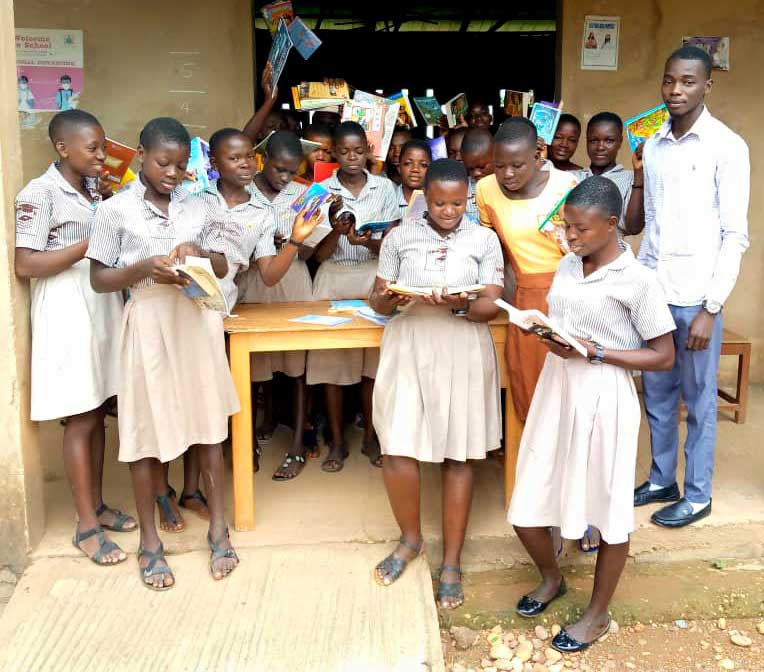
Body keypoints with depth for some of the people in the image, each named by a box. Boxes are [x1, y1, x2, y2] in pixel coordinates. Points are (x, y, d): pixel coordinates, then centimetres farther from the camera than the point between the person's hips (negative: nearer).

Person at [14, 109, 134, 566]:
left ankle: (97, 505, 25)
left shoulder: (96, 188, 12)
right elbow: (25, 265, -16)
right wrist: (89, 244, -19)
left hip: (104, 307, 7)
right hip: (67, 314, -7)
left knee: (98, 415, 12)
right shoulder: (40, 193, -11)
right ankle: (87, 526, 9)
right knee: (80, 421, -2)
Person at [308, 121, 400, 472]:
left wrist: (368, 242, -21)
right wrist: (335, 230, -22)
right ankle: (336, 441, 13)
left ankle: (370, 436, 18)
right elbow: (319, 254, -2)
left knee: (373, 358, 3)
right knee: (331, 359, 0)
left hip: (375, 277, 1)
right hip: (334, 279, 0)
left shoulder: (385, 187, 3)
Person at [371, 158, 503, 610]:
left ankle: (452, 561, 19)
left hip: (462, 352, 0)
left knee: (459, 455, 5)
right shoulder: (400, 238, 6)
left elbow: (492, 306, -2)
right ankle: (411, 538, 24)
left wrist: (460, 306, -22)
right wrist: (387, 299, -17)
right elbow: (379, 302, 6)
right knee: (397, 452, -5)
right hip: (408, 348, 1)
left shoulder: (484, 240, 4)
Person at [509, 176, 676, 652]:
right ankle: (551, 578, 40)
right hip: (556, 389, 6)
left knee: (609, 508, 10)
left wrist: (593, 352, -18)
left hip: (603, 399, -6)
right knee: (527, 505, 10)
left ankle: (598, 614, 31)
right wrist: (544, 331, -2)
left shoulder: (638, 279, -12)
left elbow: (664, 357, -11)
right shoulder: (567, 266, 7)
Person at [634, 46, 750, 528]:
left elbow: (735, 236, -9)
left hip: (695, 297, -5)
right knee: (657, 396, 15)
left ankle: (698, 495, 23)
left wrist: (711, 309, -13)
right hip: (651, 291, 5)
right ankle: (662, 481, 32)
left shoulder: (727, 147, -7)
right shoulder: (653, 145, 9)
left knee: (699, 401, 7)